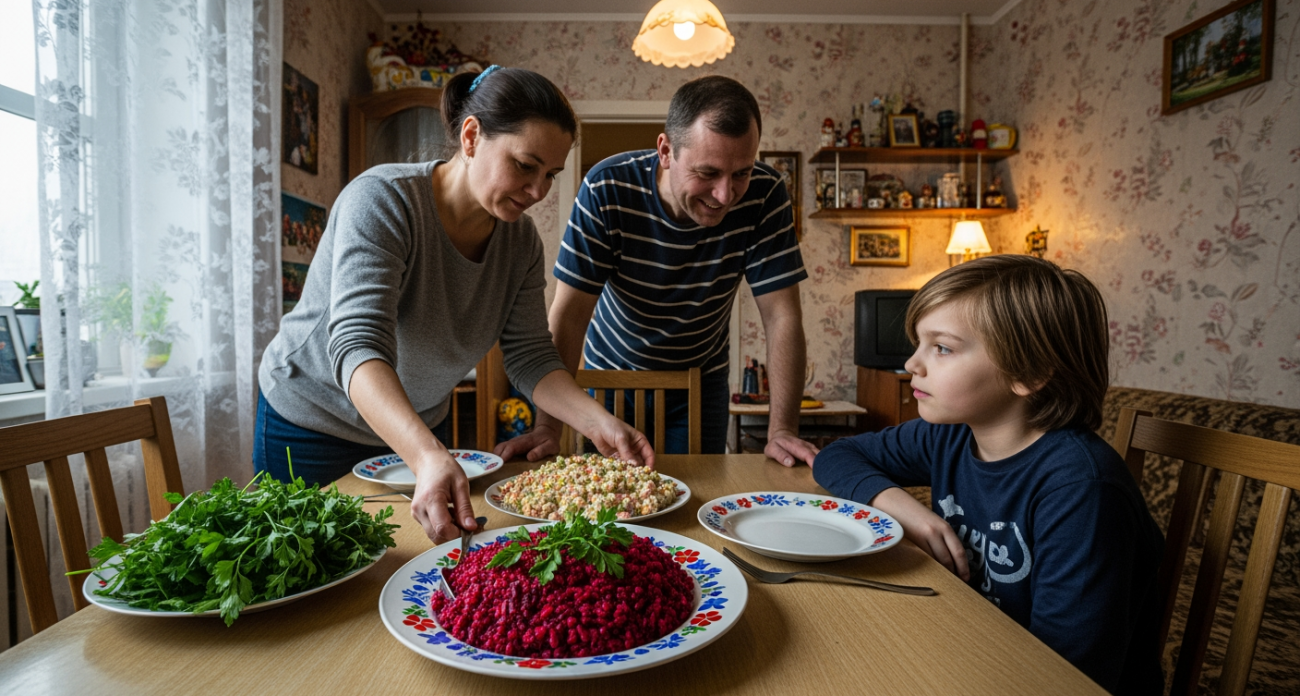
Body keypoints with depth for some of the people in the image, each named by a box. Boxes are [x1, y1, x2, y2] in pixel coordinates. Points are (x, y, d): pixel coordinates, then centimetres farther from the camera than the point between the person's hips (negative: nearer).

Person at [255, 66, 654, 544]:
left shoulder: (520, 239, -11)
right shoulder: (382, 200, -28)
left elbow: (530, 358, -12)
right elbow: (358, 347, -39)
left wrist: (596, 422, -30)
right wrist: (429, 458, -54)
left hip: (420, 426, 5)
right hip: (311, 423, -5)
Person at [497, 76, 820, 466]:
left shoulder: (764, 196, -23)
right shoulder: (607, 190, -27)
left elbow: (782, 318, -22)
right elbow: (569, 315, -26)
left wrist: (782, 430, -31)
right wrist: (547, 428, -32)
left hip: (700, 381, 1)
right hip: (612, 375, 0)